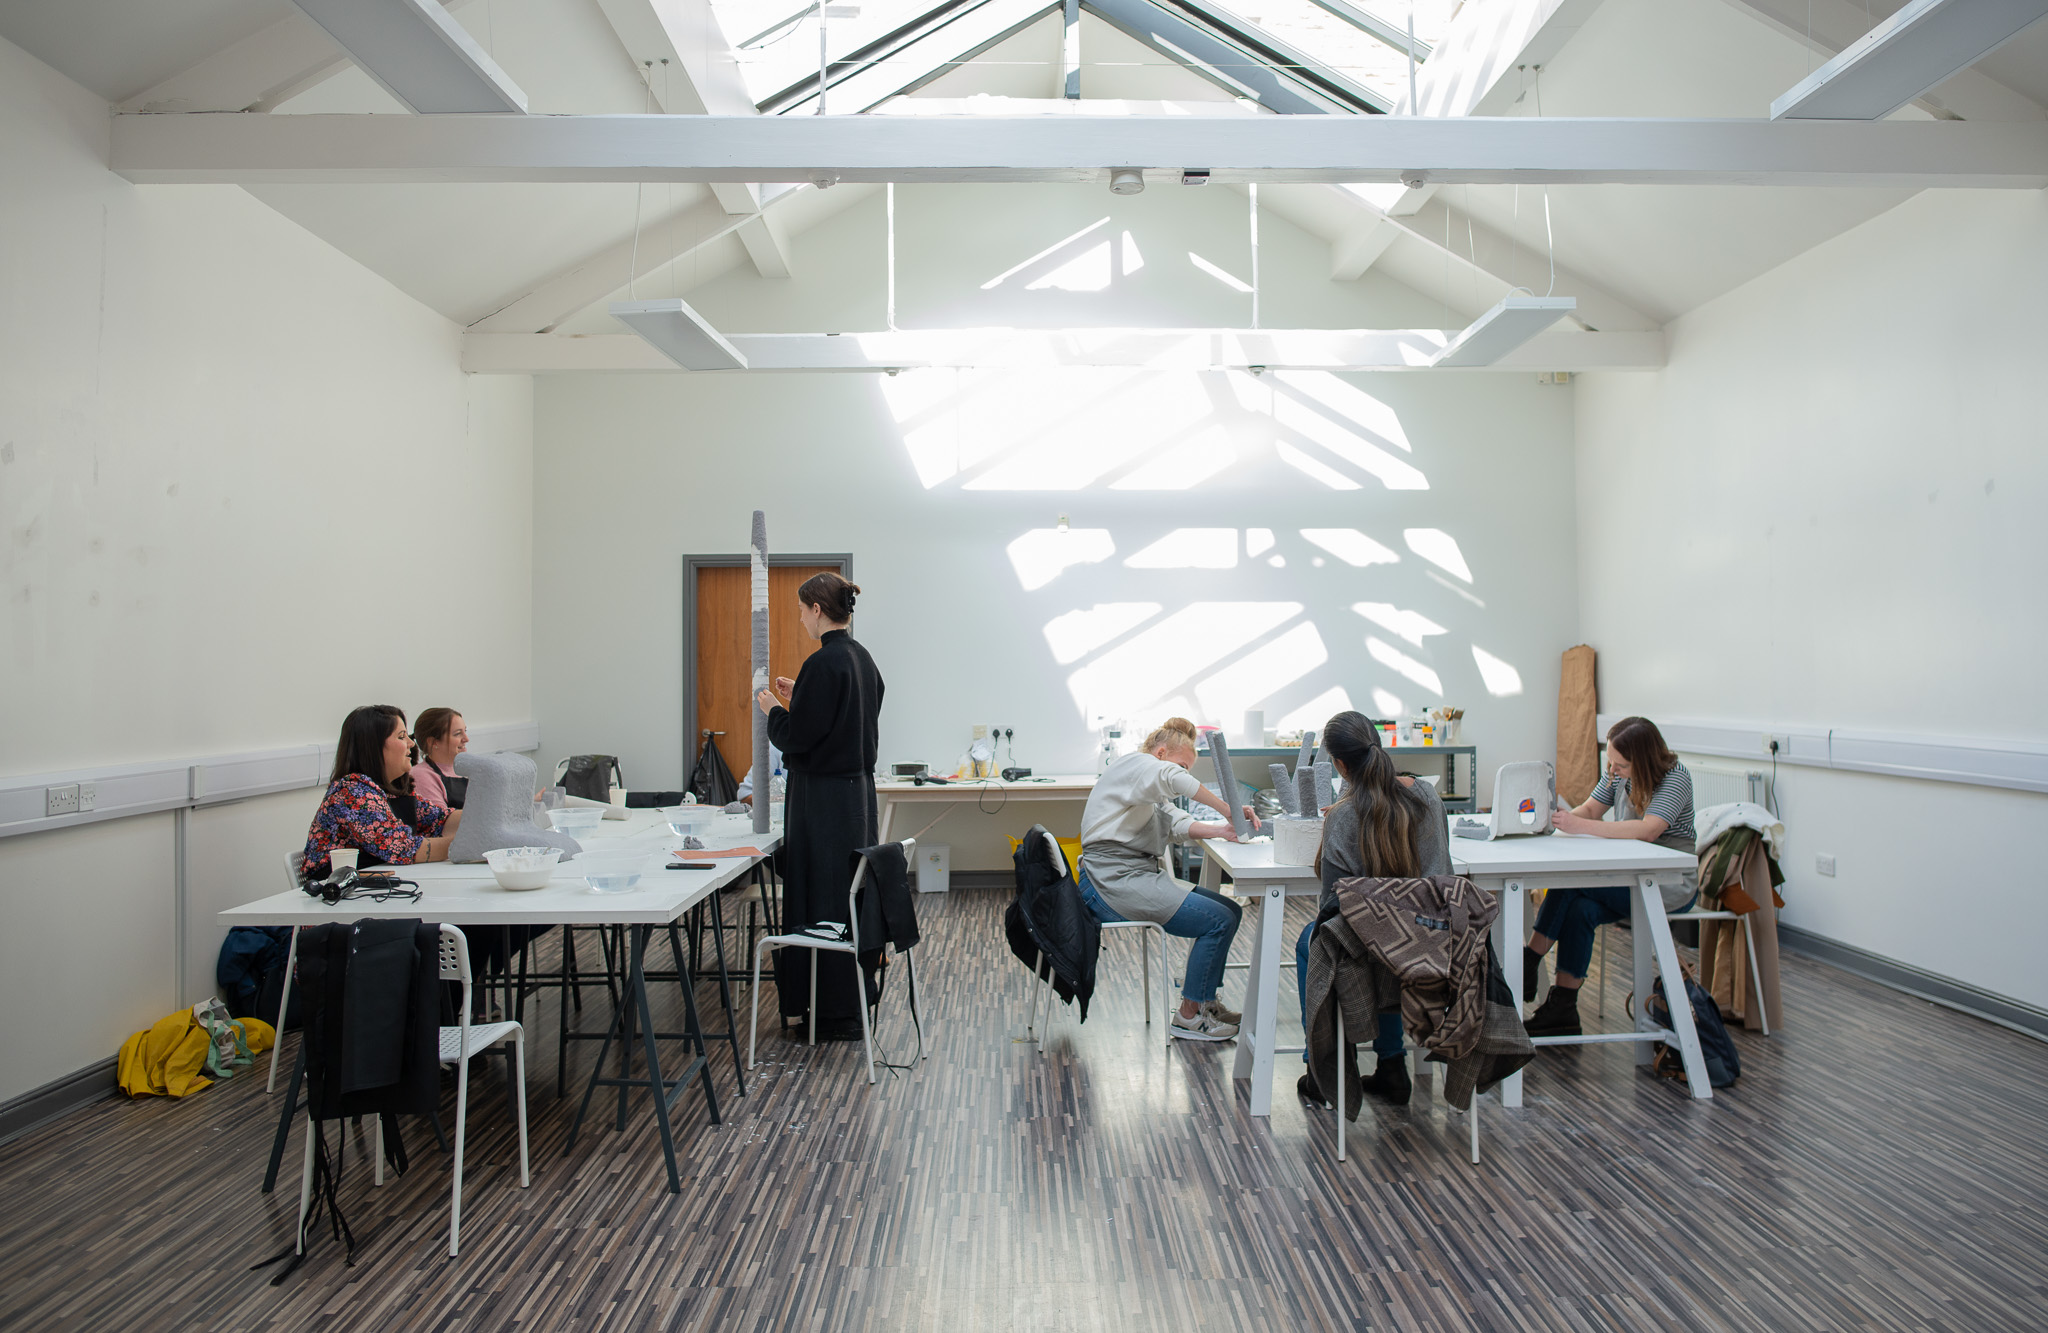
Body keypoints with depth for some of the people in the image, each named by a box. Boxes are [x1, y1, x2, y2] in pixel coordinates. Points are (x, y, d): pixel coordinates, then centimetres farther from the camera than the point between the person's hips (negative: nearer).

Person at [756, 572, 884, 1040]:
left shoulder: (823, 663, -18)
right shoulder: (862, 658, 10)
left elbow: (796, 737, -18)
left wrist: (773, 708, 0)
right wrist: (796, 698, 18)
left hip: (823, 798, -9)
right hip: (857, 788, 9)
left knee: (821, 900, 0)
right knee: (849, 896, 15)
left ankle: (837, 1014, 7)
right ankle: (853, 1005, 25)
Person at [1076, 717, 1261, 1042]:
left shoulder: (1149, 793, 27)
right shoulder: (1133, 764, -4)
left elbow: (1177, 823, 10)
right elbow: (1173, 778, -26)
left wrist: (1221, 830, -9)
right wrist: (1228, 810, -25)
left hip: (1139, 876, 11)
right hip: (1114, 881, -11)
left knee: (1230, 911, 8)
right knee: (1218, 921, -15)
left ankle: (1203, 1000, 18)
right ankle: (1189, 1016, -3)